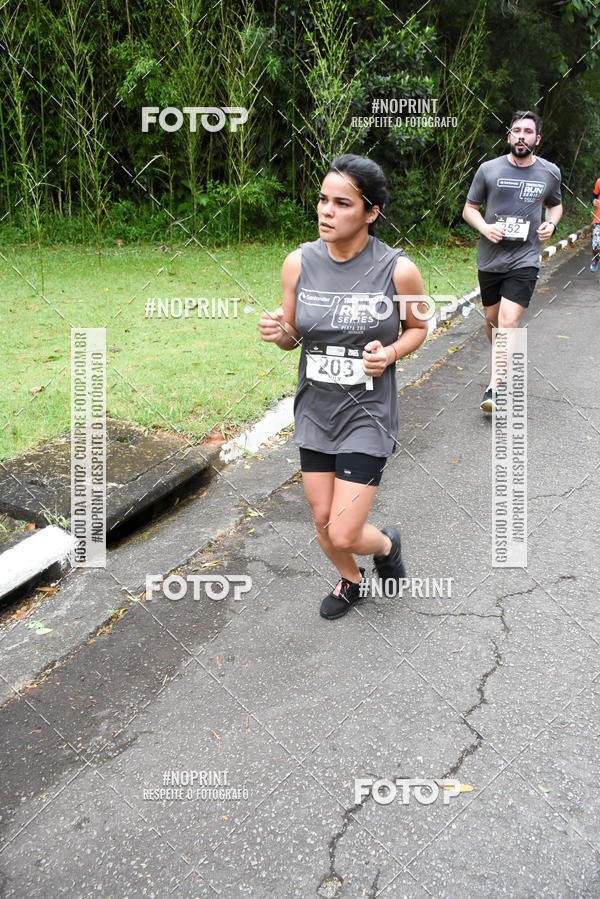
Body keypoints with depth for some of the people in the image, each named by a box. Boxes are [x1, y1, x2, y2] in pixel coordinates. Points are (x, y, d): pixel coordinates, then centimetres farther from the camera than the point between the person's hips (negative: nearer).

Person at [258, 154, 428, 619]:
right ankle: (350, 580, 47)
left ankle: (387, 543, 33)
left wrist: (391, 353, -17)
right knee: (323, 521, 15)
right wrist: (278, 331, -18)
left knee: (344, 536, -5)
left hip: (367, 415, -4)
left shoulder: (398, 269, -15)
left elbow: (418, 326, 3)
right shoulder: (299, 262, -7)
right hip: (315, 410, 4)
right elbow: (293, 337, 5)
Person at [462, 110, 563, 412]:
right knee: (492, 319, 14)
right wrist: (485, 228, -14)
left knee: (508, 322, -16)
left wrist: (551, 223, -1)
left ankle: (495, 387, -11)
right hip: (489, 259, 2)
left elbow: (555, 204, 21)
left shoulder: (550, 172, 3)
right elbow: (469, 209, 6)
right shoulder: (489, 169, -1)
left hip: (524, 260, -2)